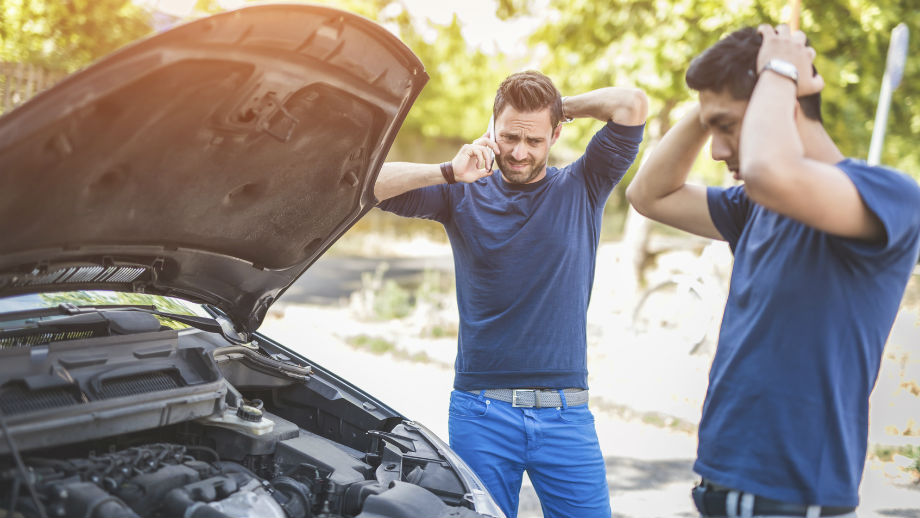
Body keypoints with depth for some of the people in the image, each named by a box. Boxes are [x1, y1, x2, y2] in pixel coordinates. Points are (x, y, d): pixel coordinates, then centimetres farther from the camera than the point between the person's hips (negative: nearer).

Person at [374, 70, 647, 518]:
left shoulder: (581, 189, 6)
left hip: (566, 413, 0)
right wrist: (449, 173, -12)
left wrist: (562, 107, 4)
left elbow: (634, 105, -6)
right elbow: (367, 185, -4)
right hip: (481, 412, 0)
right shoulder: (465, 196, 5)